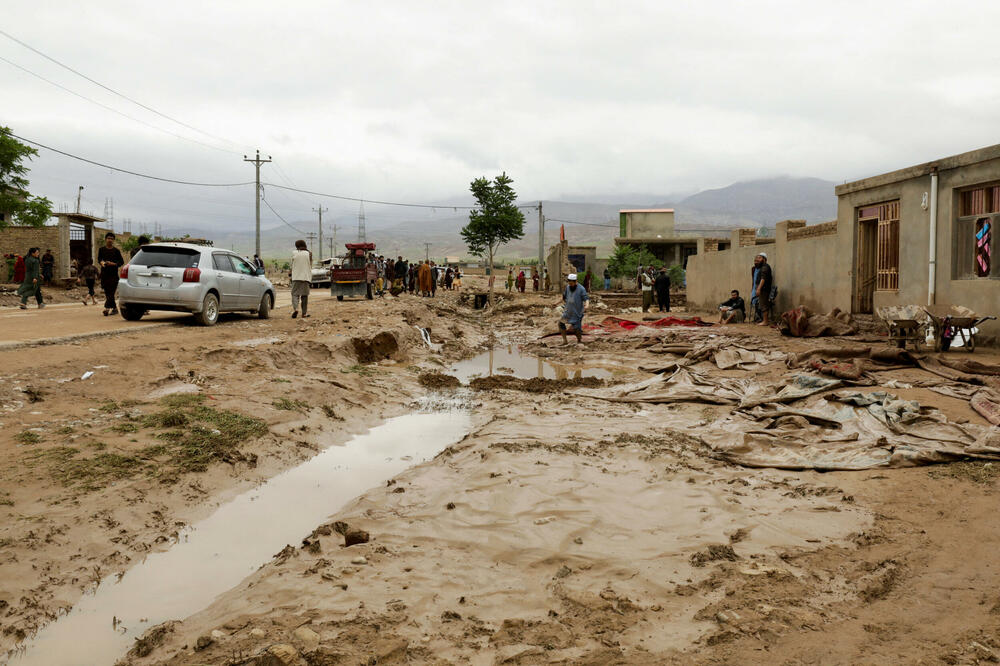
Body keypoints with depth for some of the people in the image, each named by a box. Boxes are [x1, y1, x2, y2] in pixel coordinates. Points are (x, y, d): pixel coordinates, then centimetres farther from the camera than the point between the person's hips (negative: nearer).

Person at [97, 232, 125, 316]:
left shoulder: (116, 251, 3)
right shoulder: (101, 250, 12)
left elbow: (121, 261, 3)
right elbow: (99, 259, 8)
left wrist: (112, 263, -12)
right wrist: (102, 262, -15)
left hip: (113, 274, -3)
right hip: (104, 274, 3)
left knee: (111, 292, -13)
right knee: (107, 292, 6)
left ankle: (107, 308, -19)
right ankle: (114, 308, 16)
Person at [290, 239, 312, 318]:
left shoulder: (294, 253, -1)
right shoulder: (309, 254, 3)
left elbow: (292, 265, 5)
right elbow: (310, 267, 6)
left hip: (296, 277, -1)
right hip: (306, 277, 1)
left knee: (295, 294, 2)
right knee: (304, 295, 8)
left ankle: (295, 308, -22)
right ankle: (304, 313, 9)